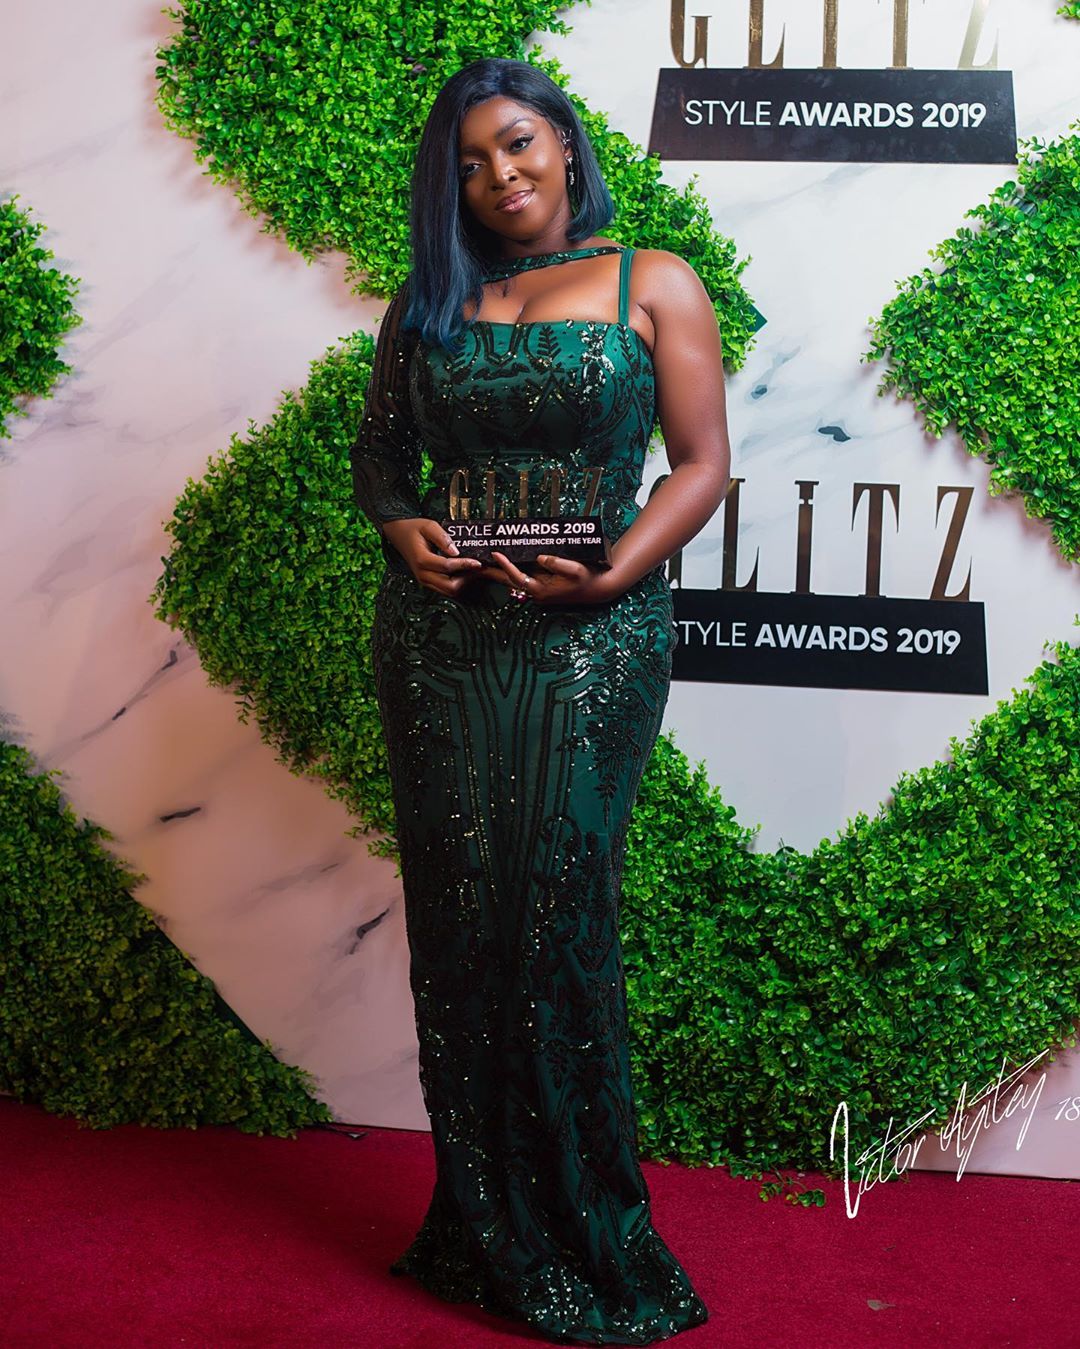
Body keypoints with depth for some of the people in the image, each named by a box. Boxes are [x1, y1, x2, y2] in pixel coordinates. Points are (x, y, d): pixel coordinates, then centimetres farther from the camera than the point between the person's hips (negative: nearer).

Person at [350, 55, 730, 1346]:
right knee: (455, 915, 3)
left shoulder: (654, 285, 5)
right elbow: (377, 449, 19)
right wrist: (402, 529, -3)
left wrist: (615, 571, -15)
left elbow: (703, 462, 0)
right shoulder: (427, 301, 14)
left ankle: (585, 1243, 11)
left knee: (557, 911, -5)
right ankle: (483, 1231, 18)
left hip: (592, 636, -3)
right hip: (440, 633, 3)